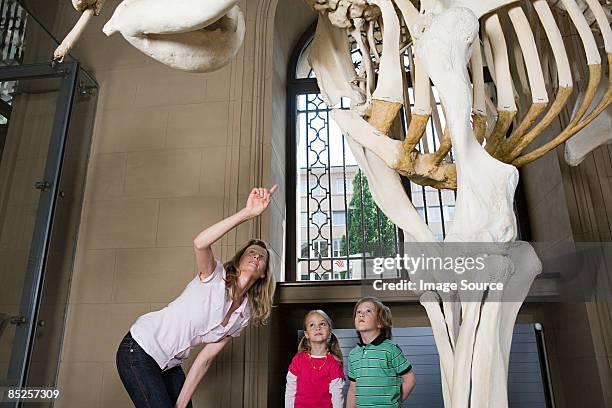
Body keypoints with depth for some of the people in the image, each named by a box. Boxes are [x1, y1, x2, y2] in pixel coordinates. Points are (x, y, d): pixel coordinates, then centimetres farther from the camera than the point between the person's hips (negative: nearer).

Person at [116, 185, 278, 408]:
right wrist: (247, 213, -47)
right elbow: (200, 243, -40)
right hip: (138, 350, -7)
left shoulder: (245, 315, 1)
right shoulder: (216, 276, -17)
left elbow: (206, 358, 1)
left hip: (169, 364, 7)